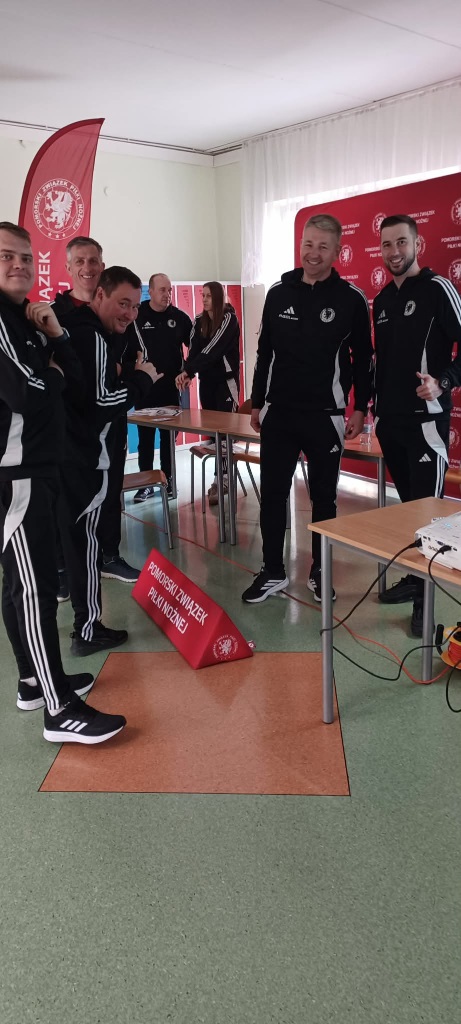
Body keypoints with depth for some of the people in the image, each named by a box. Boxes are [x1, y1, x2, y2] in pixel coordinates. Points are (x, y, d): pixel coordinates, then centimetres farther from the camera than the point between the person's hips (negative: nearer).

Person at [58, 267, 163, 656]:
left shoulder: (71, 325, 15)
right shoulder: (94, 337, -16)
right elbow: (103, 401, -23)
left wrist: (121, 377, 8)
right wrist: (143, 378, -10)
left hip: (59, 447, 9)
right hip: (82, 454, -9)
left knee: (67, 532, 20)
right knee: (84, 538, -2)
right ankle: (88, 631, 7)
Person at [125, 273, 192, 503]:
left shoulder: (179, 317, 2)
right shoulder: (136, 317, -4)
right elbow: (123, 350, -3)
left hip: (172, 388, 2)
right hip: (144, 389, -1)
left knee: (169, 437, 9)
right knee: (146, 437, 5)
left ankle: (168, 480, 19)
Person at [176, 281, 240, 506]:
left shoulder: (229, 319, -10)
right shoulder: (199, 321, 8)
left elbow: (211, 350, -21)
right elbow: (194, 350, -2)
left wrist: (187, 371, -28)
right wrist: (187, 374, -22)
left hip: (226, 380, -6)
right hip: (207, 381, 6)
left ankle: (220, 480, -11)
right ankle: (224, 476, 13)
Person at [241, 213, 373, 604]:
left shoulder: (351, 298, -3)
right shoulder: (278, 292, 5)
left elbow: (362, 358, 2)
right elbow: (265, 352, 10)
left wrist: (360, 408, -1)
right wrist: (257, 403, 11)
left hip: (326, 416, -2)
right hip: (278, 413, 3)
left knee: (323, 497, 8)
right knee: (273, 494, 5)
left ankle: (320, 572, 23)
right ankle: (273, 572, 18)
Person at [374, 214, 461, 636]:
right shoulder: (382, 300, 15)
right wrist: (374, 406, 17)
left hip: (426, 419, -7)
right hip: (390, 420, 7)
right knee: (407, 504, 14)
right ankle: (415, 578, 25)